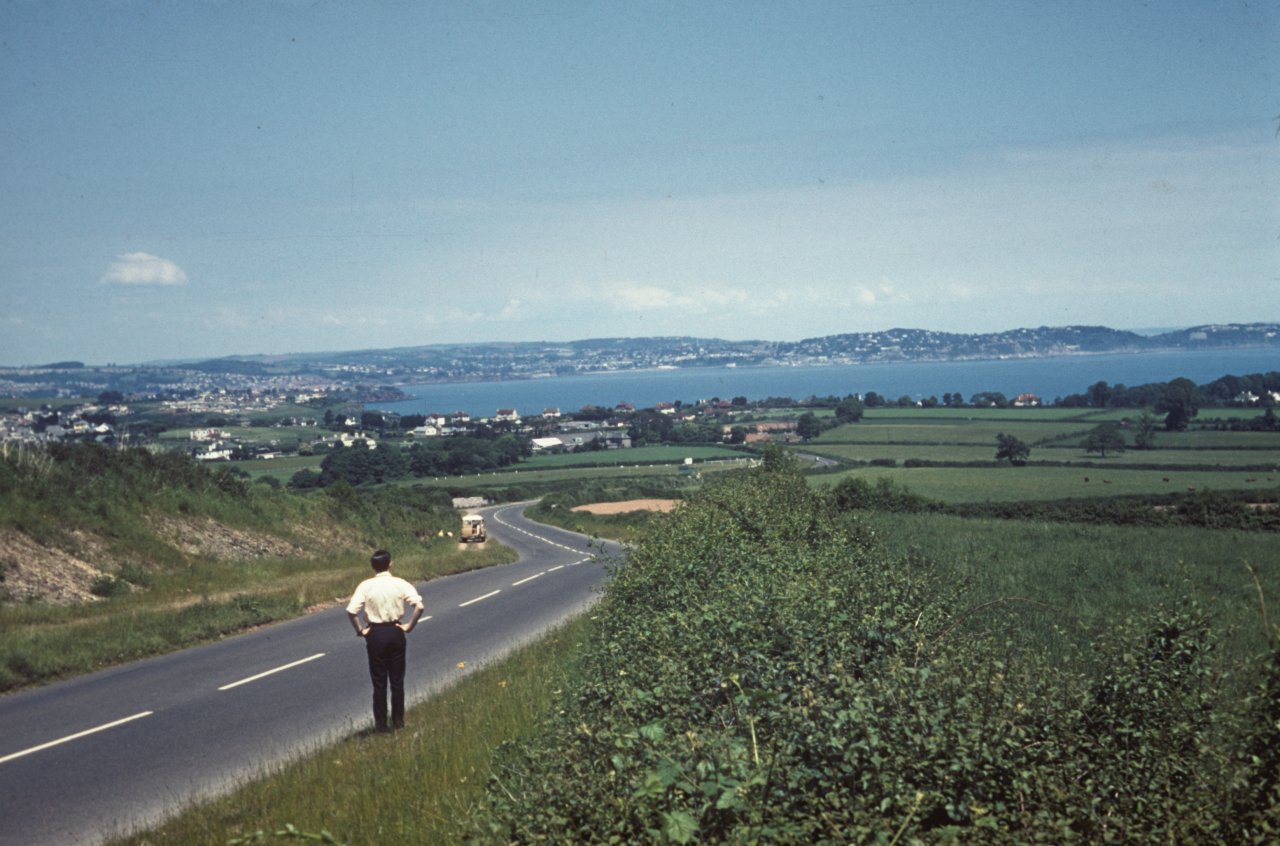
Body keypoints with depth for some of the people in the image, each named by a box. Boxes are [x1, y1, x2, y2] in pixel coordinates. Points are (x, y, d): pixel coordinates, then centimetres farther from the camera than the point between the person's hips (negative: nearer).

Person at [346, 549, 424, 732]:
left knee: (379, 682, 8)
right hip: (395, 632, 1)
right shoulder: (400, 584, -7)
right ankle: (398, 722, 17)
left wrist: (360, 630, -4)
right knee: (397, 680, 12)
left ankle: (381, 724, 11)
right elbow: (419, 606, -16)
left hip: (375, 634, -1)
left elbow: (351, 611, -17)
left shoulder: (365, 586, -8)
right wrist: (409, 626, -5)